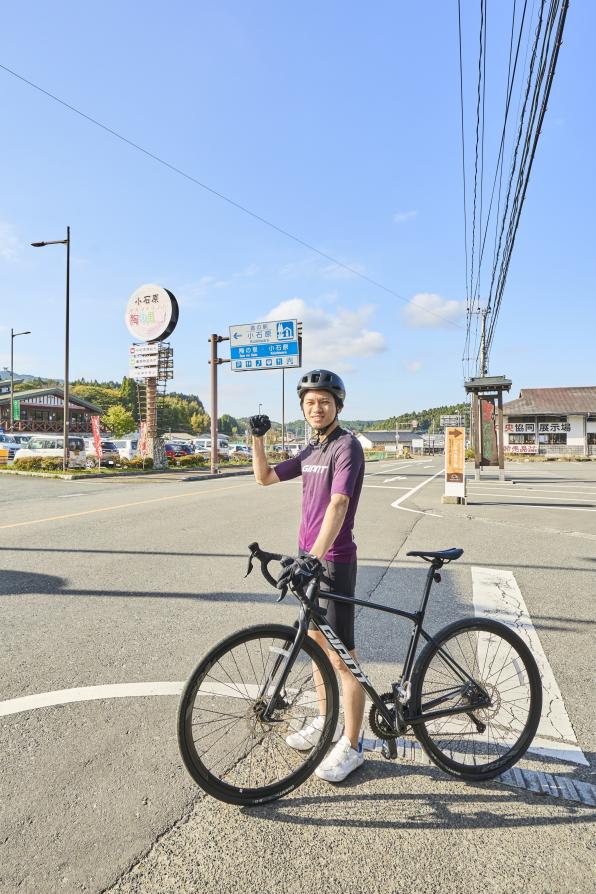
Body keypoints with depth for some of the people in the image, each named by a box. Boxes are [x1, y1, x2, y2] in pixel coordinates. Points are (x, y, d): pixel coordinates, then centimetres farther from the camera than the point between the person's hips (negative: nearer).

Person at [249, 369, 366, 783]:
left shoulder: (347, 446, -14)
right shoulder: (312, 451, 12)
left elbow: (338, 503, -28)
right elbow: (265, 476, 16)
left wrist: (316, 557, -38)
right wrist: (257, 438, 2)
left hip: (333, 560, -9)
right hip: (309, 557, 9)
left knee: (341, 654, 1)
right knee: (317, 642, 19)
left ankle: (351, 745, 17)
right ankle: (325, 722, 36)